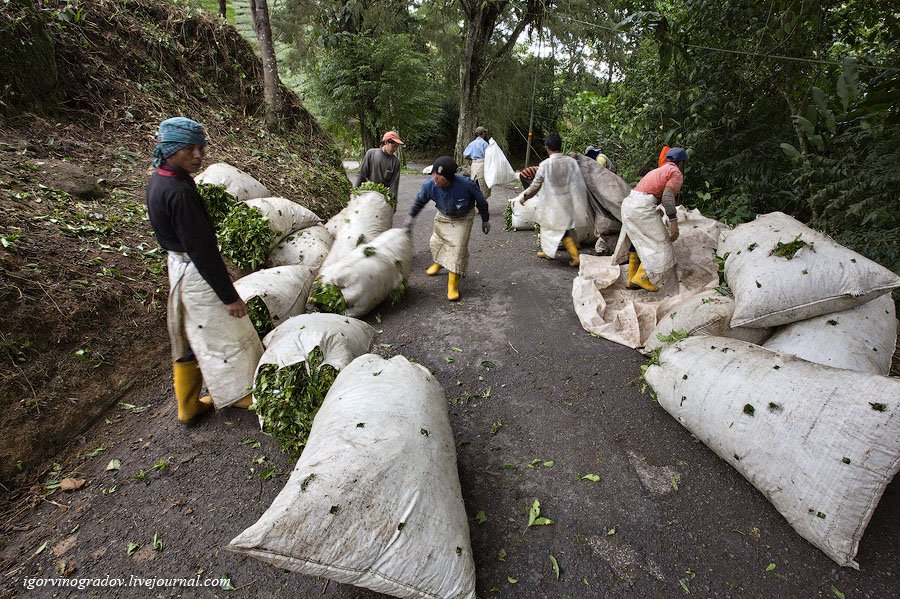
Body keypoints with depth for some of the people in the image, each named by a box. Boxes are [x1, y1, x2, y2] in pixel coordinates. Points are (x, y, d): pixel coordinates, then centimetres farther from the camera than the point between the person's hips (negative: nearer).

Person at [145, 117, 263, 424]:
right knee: (228, 337, 6)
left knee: (189, 338, 20)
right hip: (197, 273, -10)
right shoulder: (179, 193, -25)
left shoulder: (157, 182, 6)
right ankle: (246, 395, 25)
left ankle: (188, 406, 35)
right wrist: (229, 295, -21)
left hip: (178, 265, 10)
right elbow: (201, 249, -26)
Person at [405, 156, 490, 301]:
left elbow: (481, 202, -18)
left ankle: (453, 285, -3)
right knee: (436, 240, 19)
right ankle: (439, 263, 53)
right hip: (443, 216, 4)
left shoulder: (466, 184, -38)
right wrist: (411, 217, 3)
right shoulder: (429, 185, -29)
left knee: (458, 247, -12)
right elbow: (420, 201, -5)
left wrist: (485, 220, -6)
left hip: (463, 218, -4)